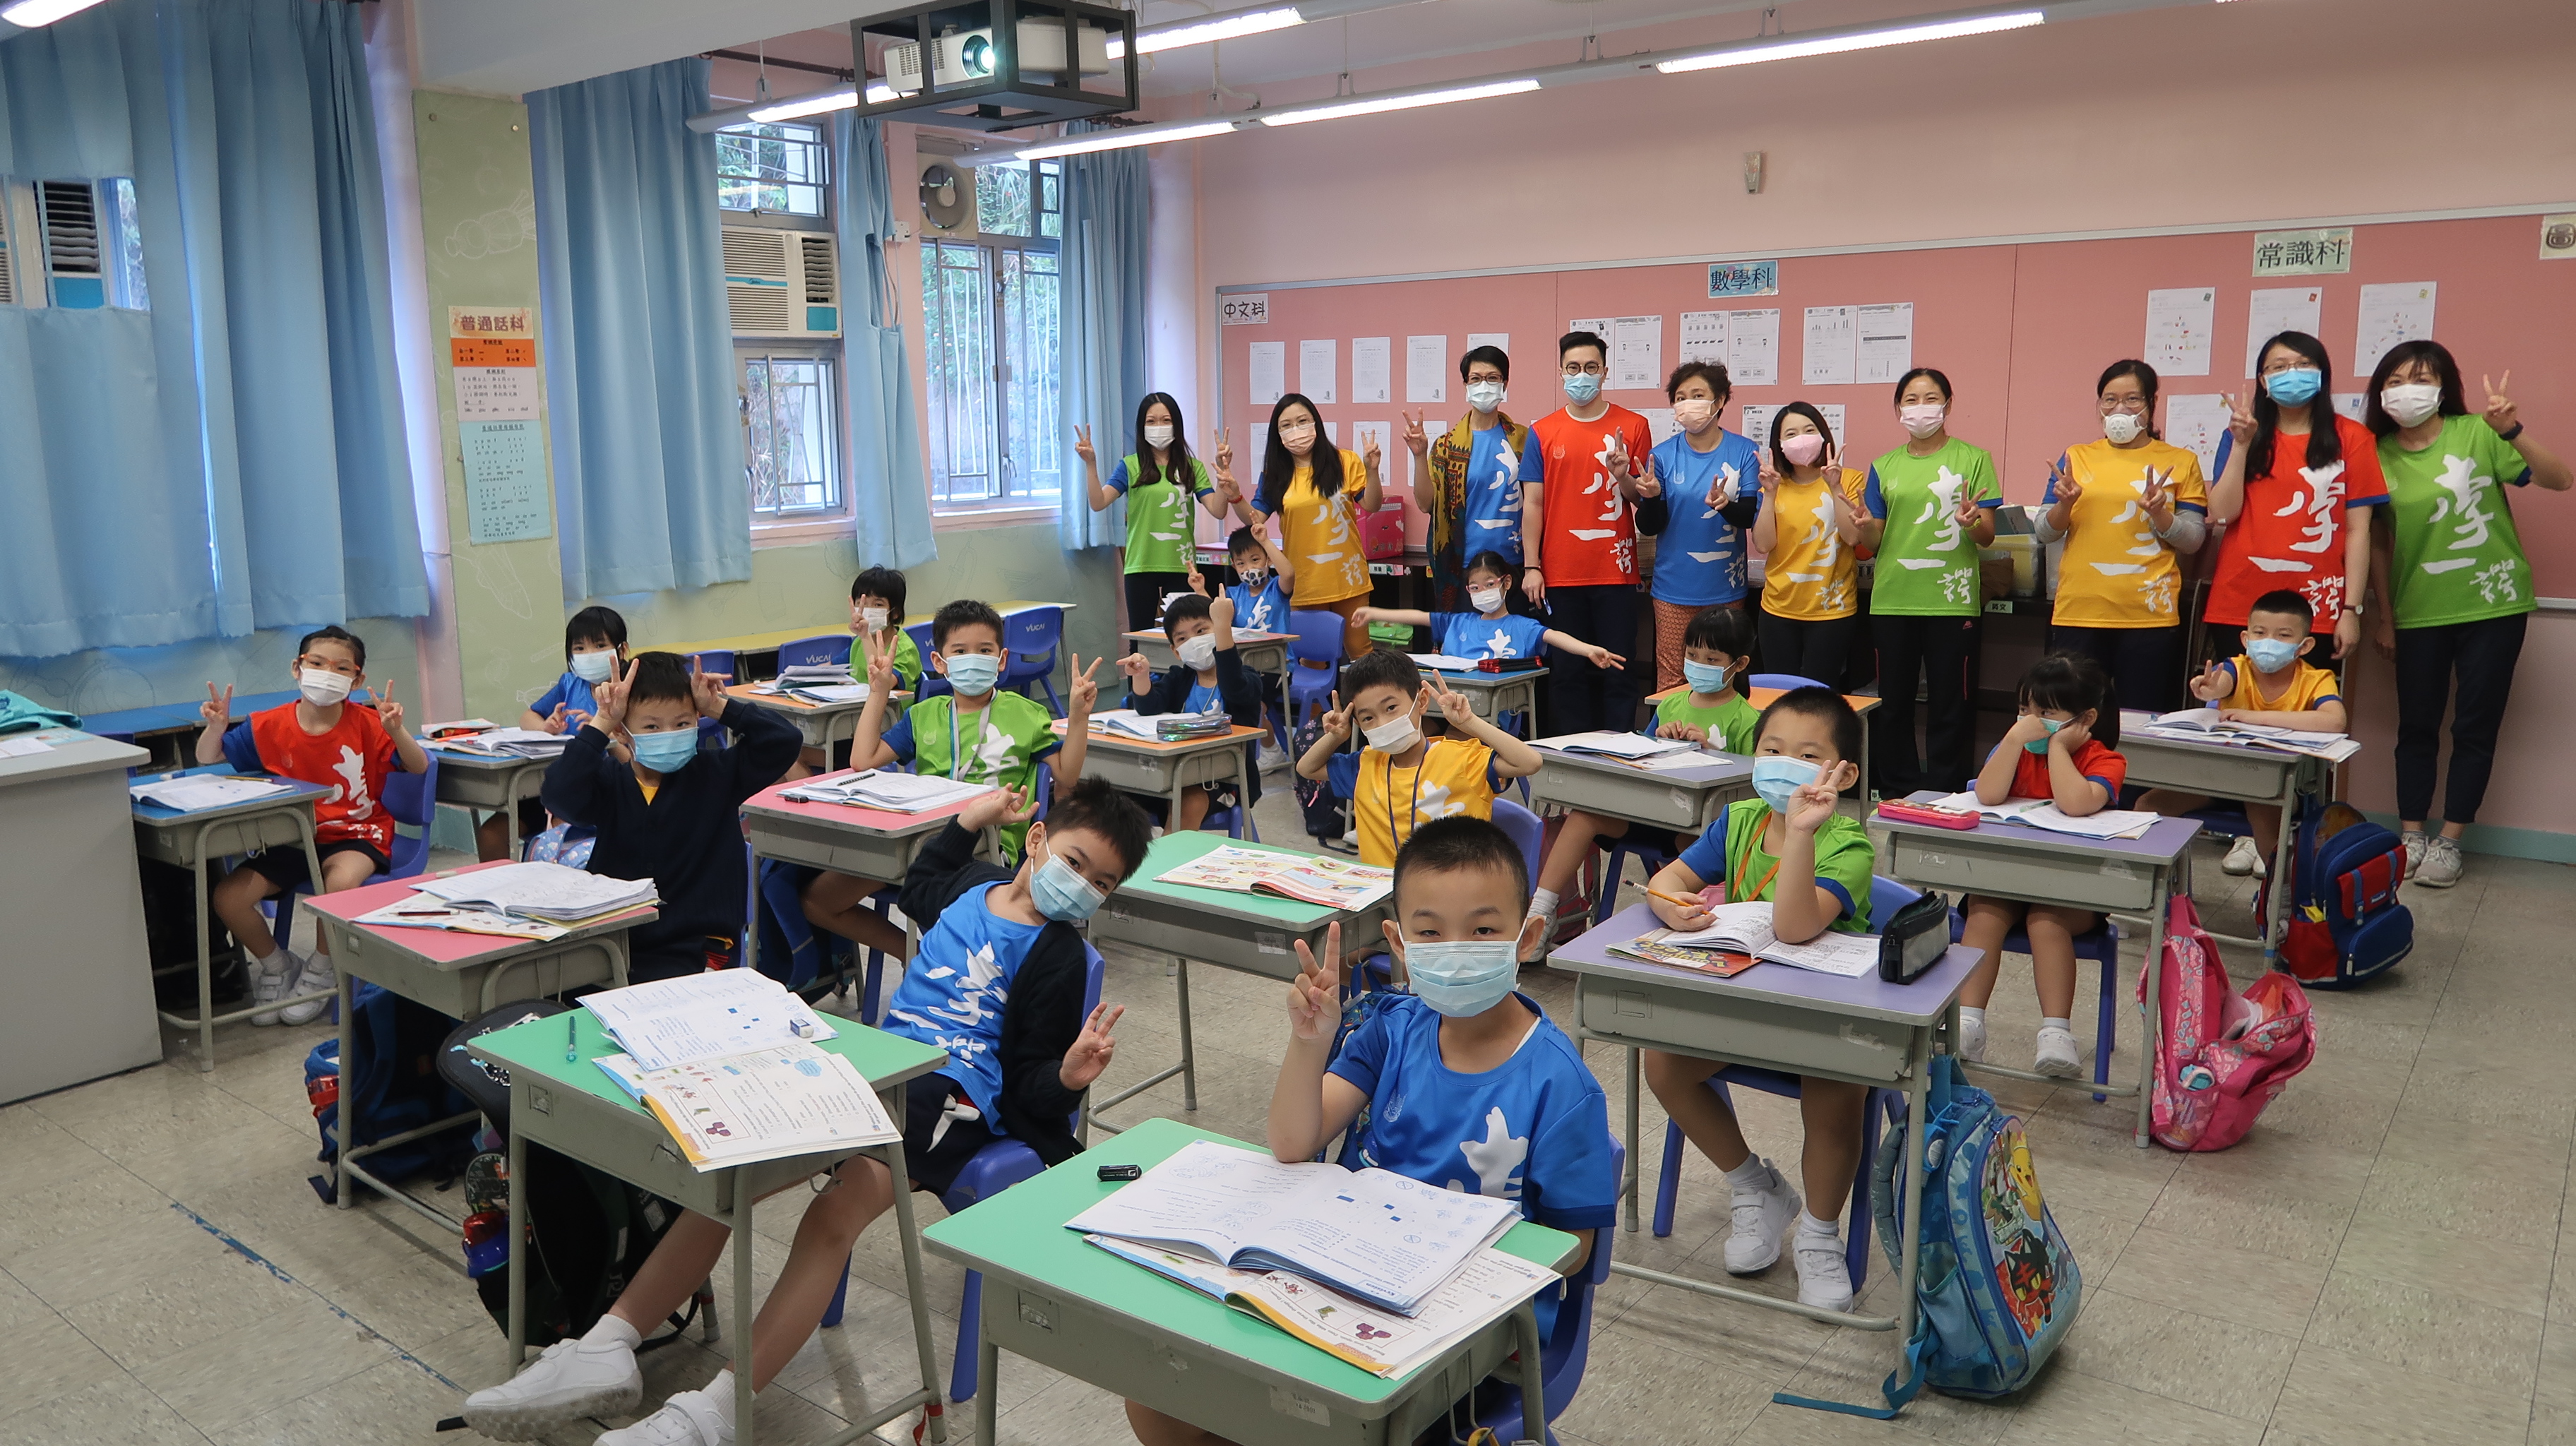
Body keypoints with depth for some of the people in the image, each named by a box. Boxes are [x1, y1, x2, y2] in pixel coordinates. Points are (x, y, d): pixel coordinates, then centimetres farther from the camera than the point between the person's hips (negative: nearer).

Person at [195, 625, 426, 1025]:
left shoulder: (366, 725, -6)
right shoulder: (269, 727, 1)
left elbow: (420, 768, -10)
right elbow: (207, 760, 11)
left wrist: (396, 730, -29)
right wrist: (216, 726, -12)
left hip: (356, 835, -3)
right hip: (290, 839, 3)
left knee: (341, 882, -37)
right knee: (226, 897, -19)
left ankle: (320, 971, -6)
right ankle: (276, 965, 12)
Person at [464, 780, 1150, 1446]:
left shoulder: (1058, 955, -3)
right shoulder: (977, 882, 16)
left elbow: (1029, 1082, -5)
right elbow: (918, 894, 43)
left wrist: (1066, 1076, -27)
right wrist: (963, 824, 36)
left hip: (952, 1093, -7)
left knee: (833, 1213, -32)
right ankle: (605, 1349, -9)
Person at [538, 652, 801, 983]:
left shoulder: (715, 774, 3)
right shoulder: (609, 780, 4)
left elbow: (783, 741, -5)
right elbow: (559, 796, -17)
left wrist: (720, 708, -7)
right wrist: (600, 724, -15)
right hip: (614, 942, 2)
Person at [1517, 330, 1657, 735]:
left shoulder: (1632, 426, 4)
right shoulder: (1542, 432, 6)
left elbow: (1645, 496, 6)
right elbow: (1532, 503, 4)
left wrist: (1623, 477, -16)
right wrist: (1531, 567, -2)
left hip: (1616, 573, -1)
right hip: (1560, 575, 1)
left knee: (1618, 671, 1)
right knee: (1567, 672, 5)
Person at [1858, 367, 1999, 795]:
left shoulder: (1973, 459, 4)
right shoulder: (1884, 466, 10)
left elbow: (1988, 536, 1)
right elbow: (1874, 542, 10)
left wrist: (1970, 523, -21)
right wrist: (1864, 525, -12)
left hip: (1951, 600, -2)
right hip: (1892, 600, 2)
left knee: (1949, 706, 1)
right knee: (1893, 704, 7)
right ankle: (1897, 796, 18)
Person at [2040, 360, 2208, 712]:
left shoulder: (2180, 462, 7)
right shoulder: (2076, 457, 10)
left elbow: (2193, 541, 3)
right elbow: (2045, 533, 8)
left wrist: (2158, 512, -15)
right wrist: (2065, 504, -11)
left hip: (2150, 616, -1)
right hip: (2079, 612, 1)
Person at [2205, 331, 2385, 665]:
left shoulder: (2350, 437, 4)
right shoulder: (2242, 435, 11)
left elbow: (2357, 529, 0)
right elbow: (2222, 514, -2)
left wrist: (2352, 610, -5)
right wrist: (2241, 443, -7)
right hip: (2240, 609, 2)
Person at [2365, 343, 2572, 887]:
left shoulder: (2477, 433, -8)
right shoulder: (2379, 455, -2)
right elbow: (2378, 542, 5)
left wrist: (2513, 432, -28)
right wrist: (2384, 617, 6)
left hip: (2493, 605, -2)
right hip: (2419, 613, 2)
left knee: (2475, 726, 4)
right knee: (2417, 725, 7)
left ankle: (2449, 840, 12)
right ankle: (2410, 834, 16)